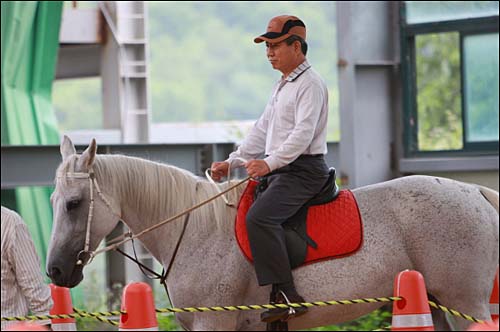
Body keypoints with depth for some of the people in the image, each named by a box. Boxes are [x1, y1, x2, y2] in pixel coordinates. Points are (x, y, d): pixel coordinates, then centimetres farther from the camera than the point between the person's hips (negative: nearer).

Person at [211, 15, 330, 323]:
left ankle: (287, 295, -33)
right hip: (278, 170, 11)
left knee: (259, 217, -29)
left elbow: (303, 133, -22)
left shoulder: (311, 84, -10)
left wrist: (270, 162, -32)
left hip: (303, 170, -11)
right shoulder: (283, 86, 21)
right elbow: (262, 131, 24)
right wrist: (231, 162, 15)